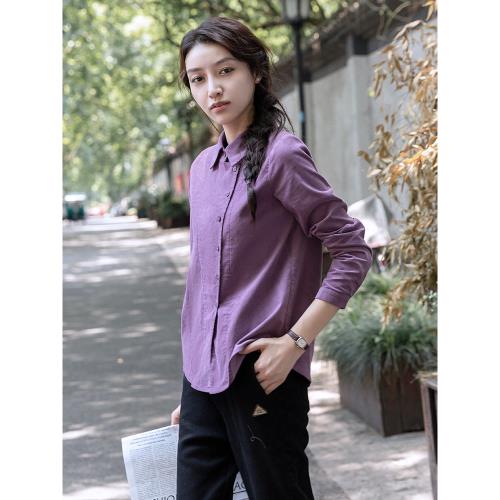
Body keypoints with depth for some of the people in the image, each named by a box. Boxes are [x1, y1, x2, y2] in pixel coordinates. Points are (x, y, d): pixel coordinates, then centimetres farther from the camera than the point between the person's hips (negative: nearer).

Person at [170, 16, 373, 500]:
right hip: (202, 376, 7)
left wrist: (294, 342, -15)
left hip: (260, 374, -7)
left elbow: (353, 252, -11)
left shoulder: (280, 155, -8)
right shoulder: (203, 168, 13)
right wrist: (191, 389, 18)